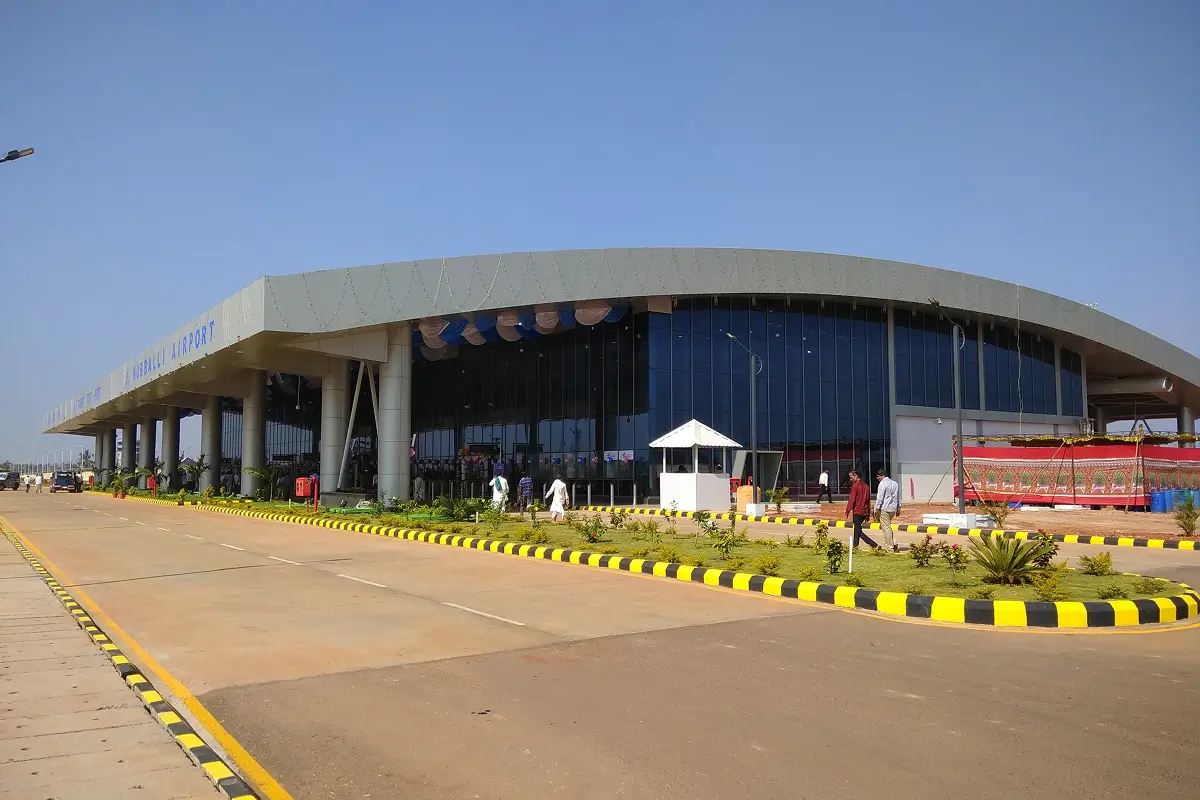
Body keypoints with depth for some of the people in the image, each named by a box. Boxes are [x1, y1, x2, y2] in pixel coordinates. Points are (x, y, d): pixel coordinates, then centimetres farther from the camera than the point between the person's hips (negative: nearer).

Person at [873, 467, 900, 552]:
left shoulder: (882, 484, -11)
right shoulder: (895, 483, 14)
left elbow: (880, 498, -14)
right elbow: (898, 497, 18)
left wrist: (876, 509, -9)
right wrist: (898, 508, 23)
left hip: (884, 509, -8)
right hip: (893, 508, 8)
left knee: (886, 527, -3)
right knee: (887, 526, 20)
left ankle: (890, 548, -2)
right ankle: (893, 543, 9)